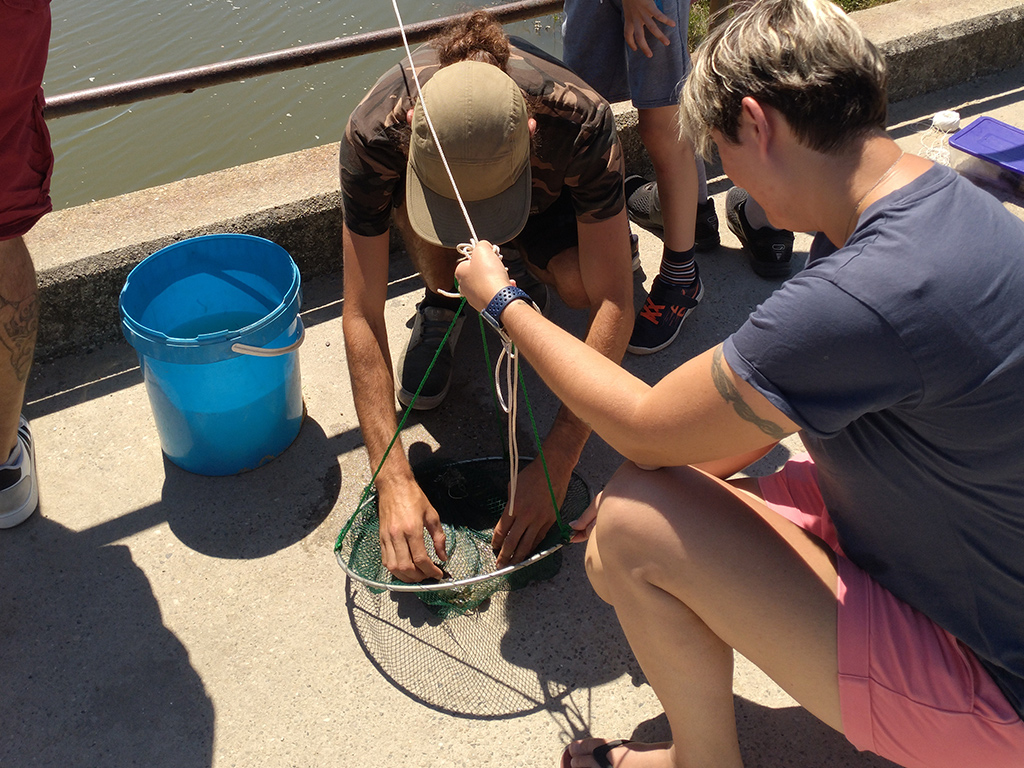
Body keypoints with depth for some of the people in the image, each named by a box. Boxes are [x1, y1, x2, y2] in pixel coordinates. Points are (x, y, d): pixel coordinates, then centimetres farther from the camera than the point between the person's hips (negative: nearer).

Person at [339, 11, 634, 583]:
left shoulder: (582, 123, -42)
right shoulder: (375, 135, -39)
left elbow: (613, 304, -40)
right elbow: (361, 316, -35)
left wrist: (556, 464, -45)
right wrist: (395, 481, -41)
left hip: (548, 192, 0)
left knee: (580, 283, -30)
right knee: (421, 216, -36)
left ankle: (532, 260, 6)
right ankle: (443, 300, -3)